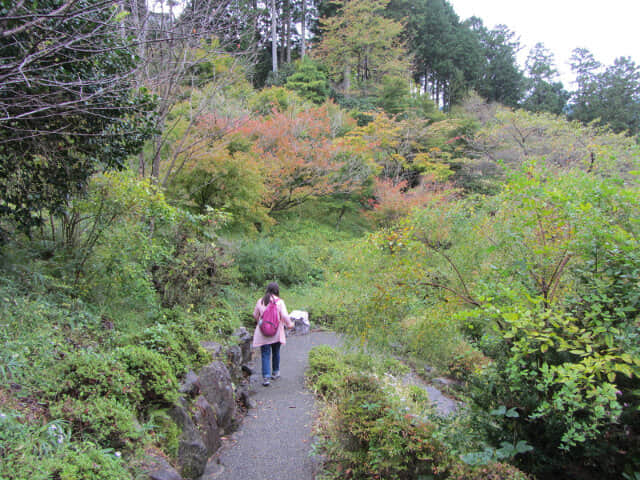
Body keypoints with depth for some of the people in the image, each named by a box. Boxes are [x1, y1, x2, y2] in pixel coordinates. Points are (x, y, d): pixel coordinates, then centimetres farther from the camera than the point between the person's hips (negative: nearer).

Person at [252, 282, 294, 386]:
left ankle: (266, 377, -6)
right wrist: (289, 324, 7)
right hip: (276, 333, -1)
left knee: (265, 354, 2)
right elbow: (285, 316, -11)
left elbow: (255, 315, 11)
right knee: (276, 352, 18)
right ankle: (275, 373, 32)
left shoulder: (260, 301, 0)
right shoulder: (279, 302, -9)